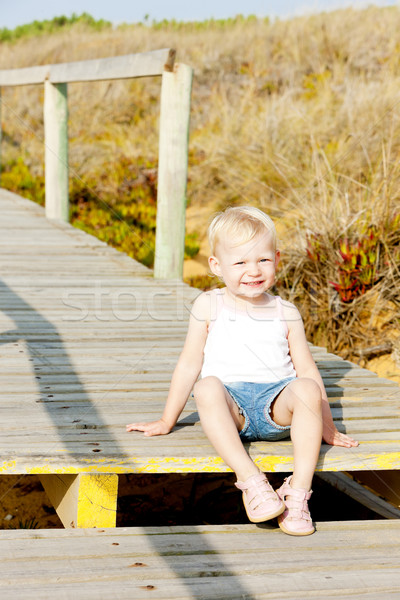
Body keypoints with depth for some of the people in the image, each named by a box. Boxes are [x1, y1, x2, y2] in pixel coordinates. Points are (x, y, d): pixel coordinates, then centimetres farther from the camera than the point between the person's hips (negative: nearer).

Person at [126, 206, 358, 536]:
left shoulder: (286, 313, 11)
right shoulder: (209, 305, 8)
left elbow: (306, 369, 13)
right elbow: (190, 363, 10)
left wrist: (327, 426, 9)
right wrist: (167, 421, 11)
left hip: (276, 405, 1)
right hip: (231, 404, -1)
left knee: (305, 388, -31)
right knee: (207, 387, -34)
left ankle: (298, 491, -31)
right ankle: (250, 479, -40)